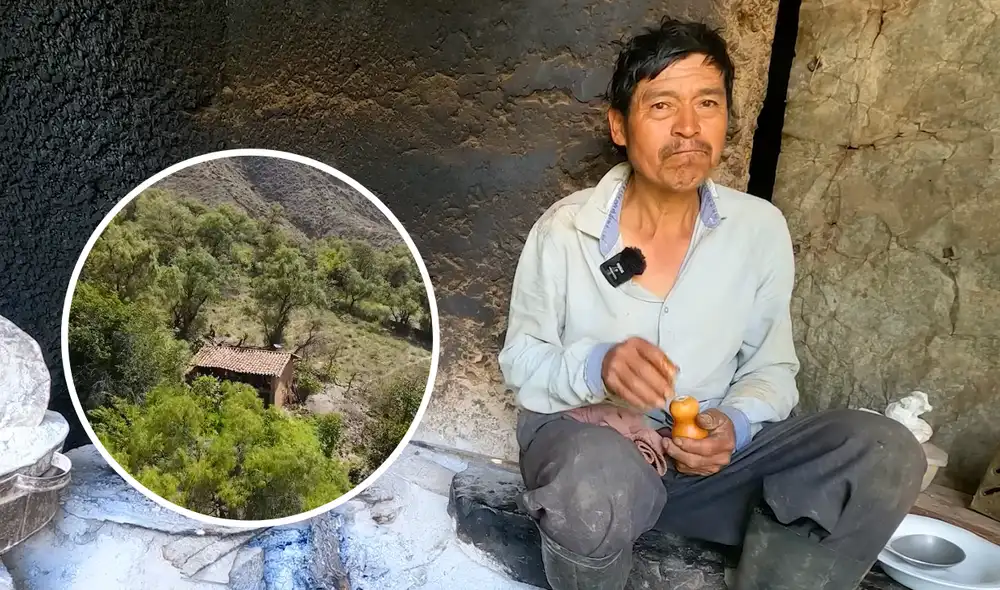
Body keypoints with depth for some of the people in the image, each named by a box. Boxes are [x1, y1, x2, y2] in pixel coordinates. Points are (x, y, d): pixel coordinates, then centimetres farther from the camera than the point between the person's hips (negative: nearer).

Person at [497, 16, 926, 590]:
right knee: (598, 481, -40)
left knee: (886, 454, -17)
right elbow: (520, 362, -2)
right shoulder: (564, 231, -9)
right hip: (585, 434, -2)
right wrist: (595, 366, -24)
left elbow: (772, 368, 6)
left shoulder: (760, 228, -2)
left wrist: (735, 428, -16)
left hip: (708, 455, 3)